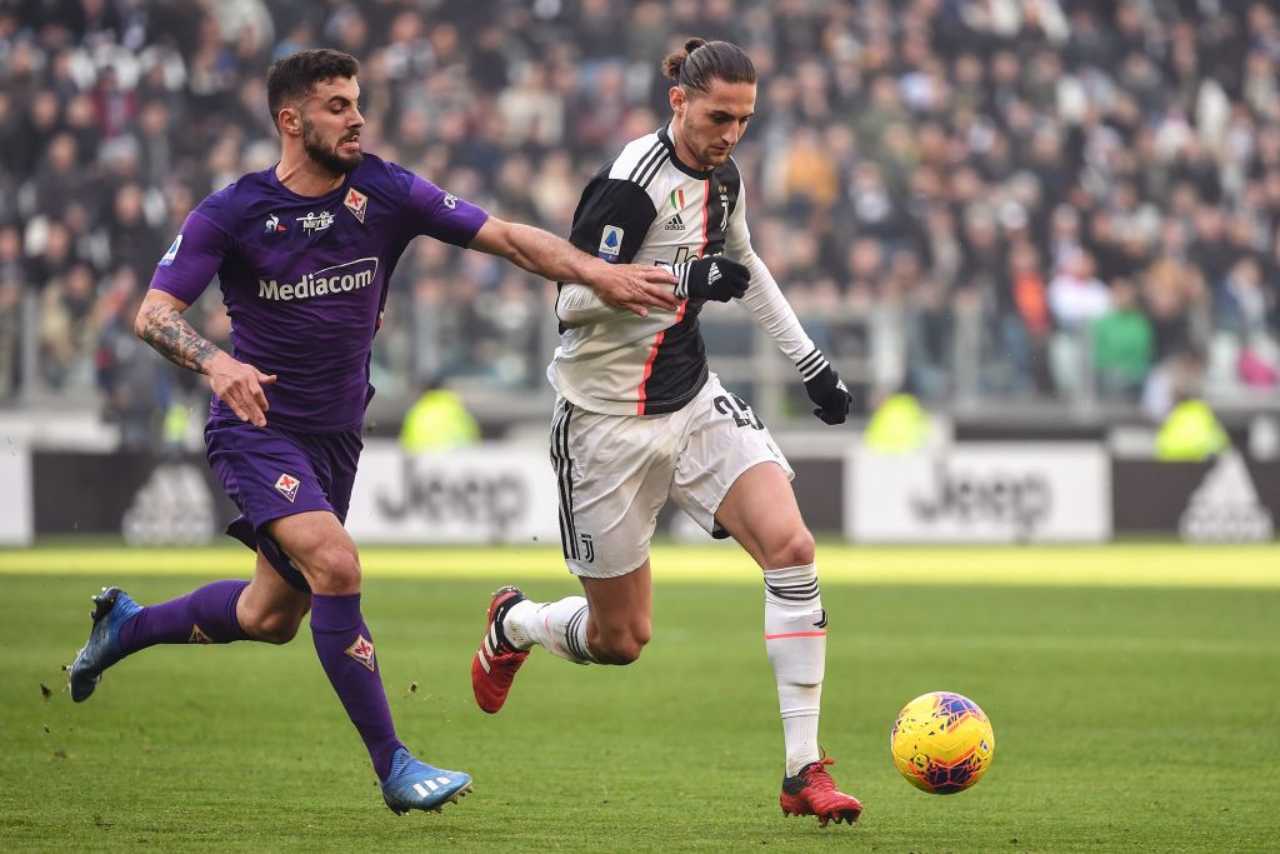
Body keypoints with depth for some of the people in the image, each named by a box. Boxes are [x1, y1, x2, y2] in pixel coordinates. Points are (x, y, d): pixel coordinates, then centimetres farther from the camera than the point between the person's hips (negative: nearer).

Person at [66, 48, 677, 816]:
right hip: (257, 428, -5)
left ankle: (126, 625, 42)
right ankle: (393, 767, -19)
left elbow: (506, 237, -8)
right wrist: (215, 362, -33)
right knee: (335, 563, -25)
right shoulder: (231, 214, -12)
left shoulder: (386, 193, -5)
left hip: (337, 434, 5)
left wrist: (597, 272, -22)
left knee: (271, 617, 13)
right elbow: (155, 312, -13)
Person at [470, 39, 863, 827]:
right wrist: (685, 282, -31)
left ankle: (805, 771, -14)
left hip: (693, 401, 7)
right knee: (620, 640, 3)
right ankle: (514, 625, 40)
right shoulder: (634, 184, -20)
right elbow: (574, 298, -22)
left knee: (791, 546, -17)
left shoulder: (722, 177, 5)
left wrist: (810, 360, 24)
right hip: (610, 420, -7)